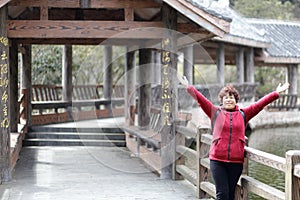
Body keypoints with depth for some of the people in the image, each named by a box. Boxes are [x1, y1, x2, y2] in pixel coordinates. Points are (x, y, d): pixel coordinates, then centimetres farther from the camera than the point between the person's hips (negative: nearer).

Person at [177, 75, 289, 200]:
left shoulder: (243, 114, 11)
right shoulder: (215, 112, 7)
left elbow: (260, 104, 9)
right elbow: (201, 99, 2)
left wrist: (276, 93, 5)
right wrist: (188, 87, -5)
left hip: (236, 161, 2)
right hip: (217, 160, -2)